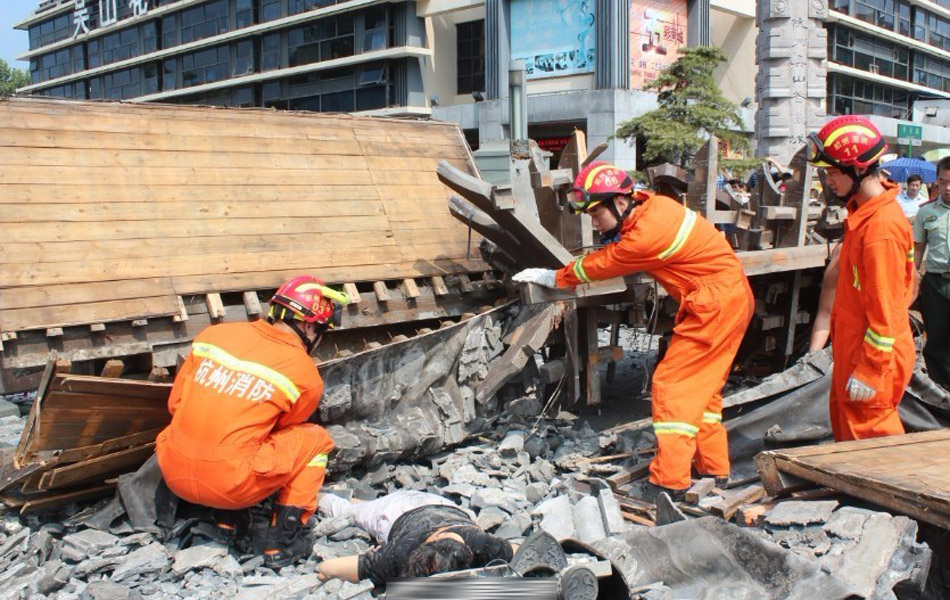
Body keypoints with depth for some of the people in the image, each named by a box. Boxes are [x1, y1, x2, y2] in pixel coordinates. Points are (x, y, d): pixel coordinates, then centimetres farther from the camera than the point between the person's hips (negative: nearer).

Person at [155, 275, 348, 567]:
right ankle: (282, 541, 11)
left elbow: (175, 403, 12)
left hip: (174, 476, 5)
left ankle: (227, 520, 23)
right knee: (317, 439, 14)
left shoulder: (213, 334, 6)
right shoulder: (307, 376, -2)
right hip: (230, 485, -5)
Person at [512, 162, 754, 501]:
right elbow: (615, 254, 16)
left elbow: (602, 265, -11)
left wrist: (553, 278, 2)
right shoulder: (650, 205, 1)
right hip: (732, 298, 10)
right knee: (702, 387, 17)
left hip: (716, 304, -10)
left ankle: (669, 481, -2)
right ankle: (714, 469, 27)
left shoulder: (648, 234, -25)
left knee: (672, 385, -6)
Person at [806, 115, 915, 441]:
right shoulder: (863, 212, 8)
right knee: (844, 423, 18)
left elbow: (885, 309, -23)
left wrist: (869, 371, -20)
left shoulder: (882, 227, -23)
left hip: (874, 354, -10)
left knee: (867, 435, 0)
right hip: (852, 348, 10)